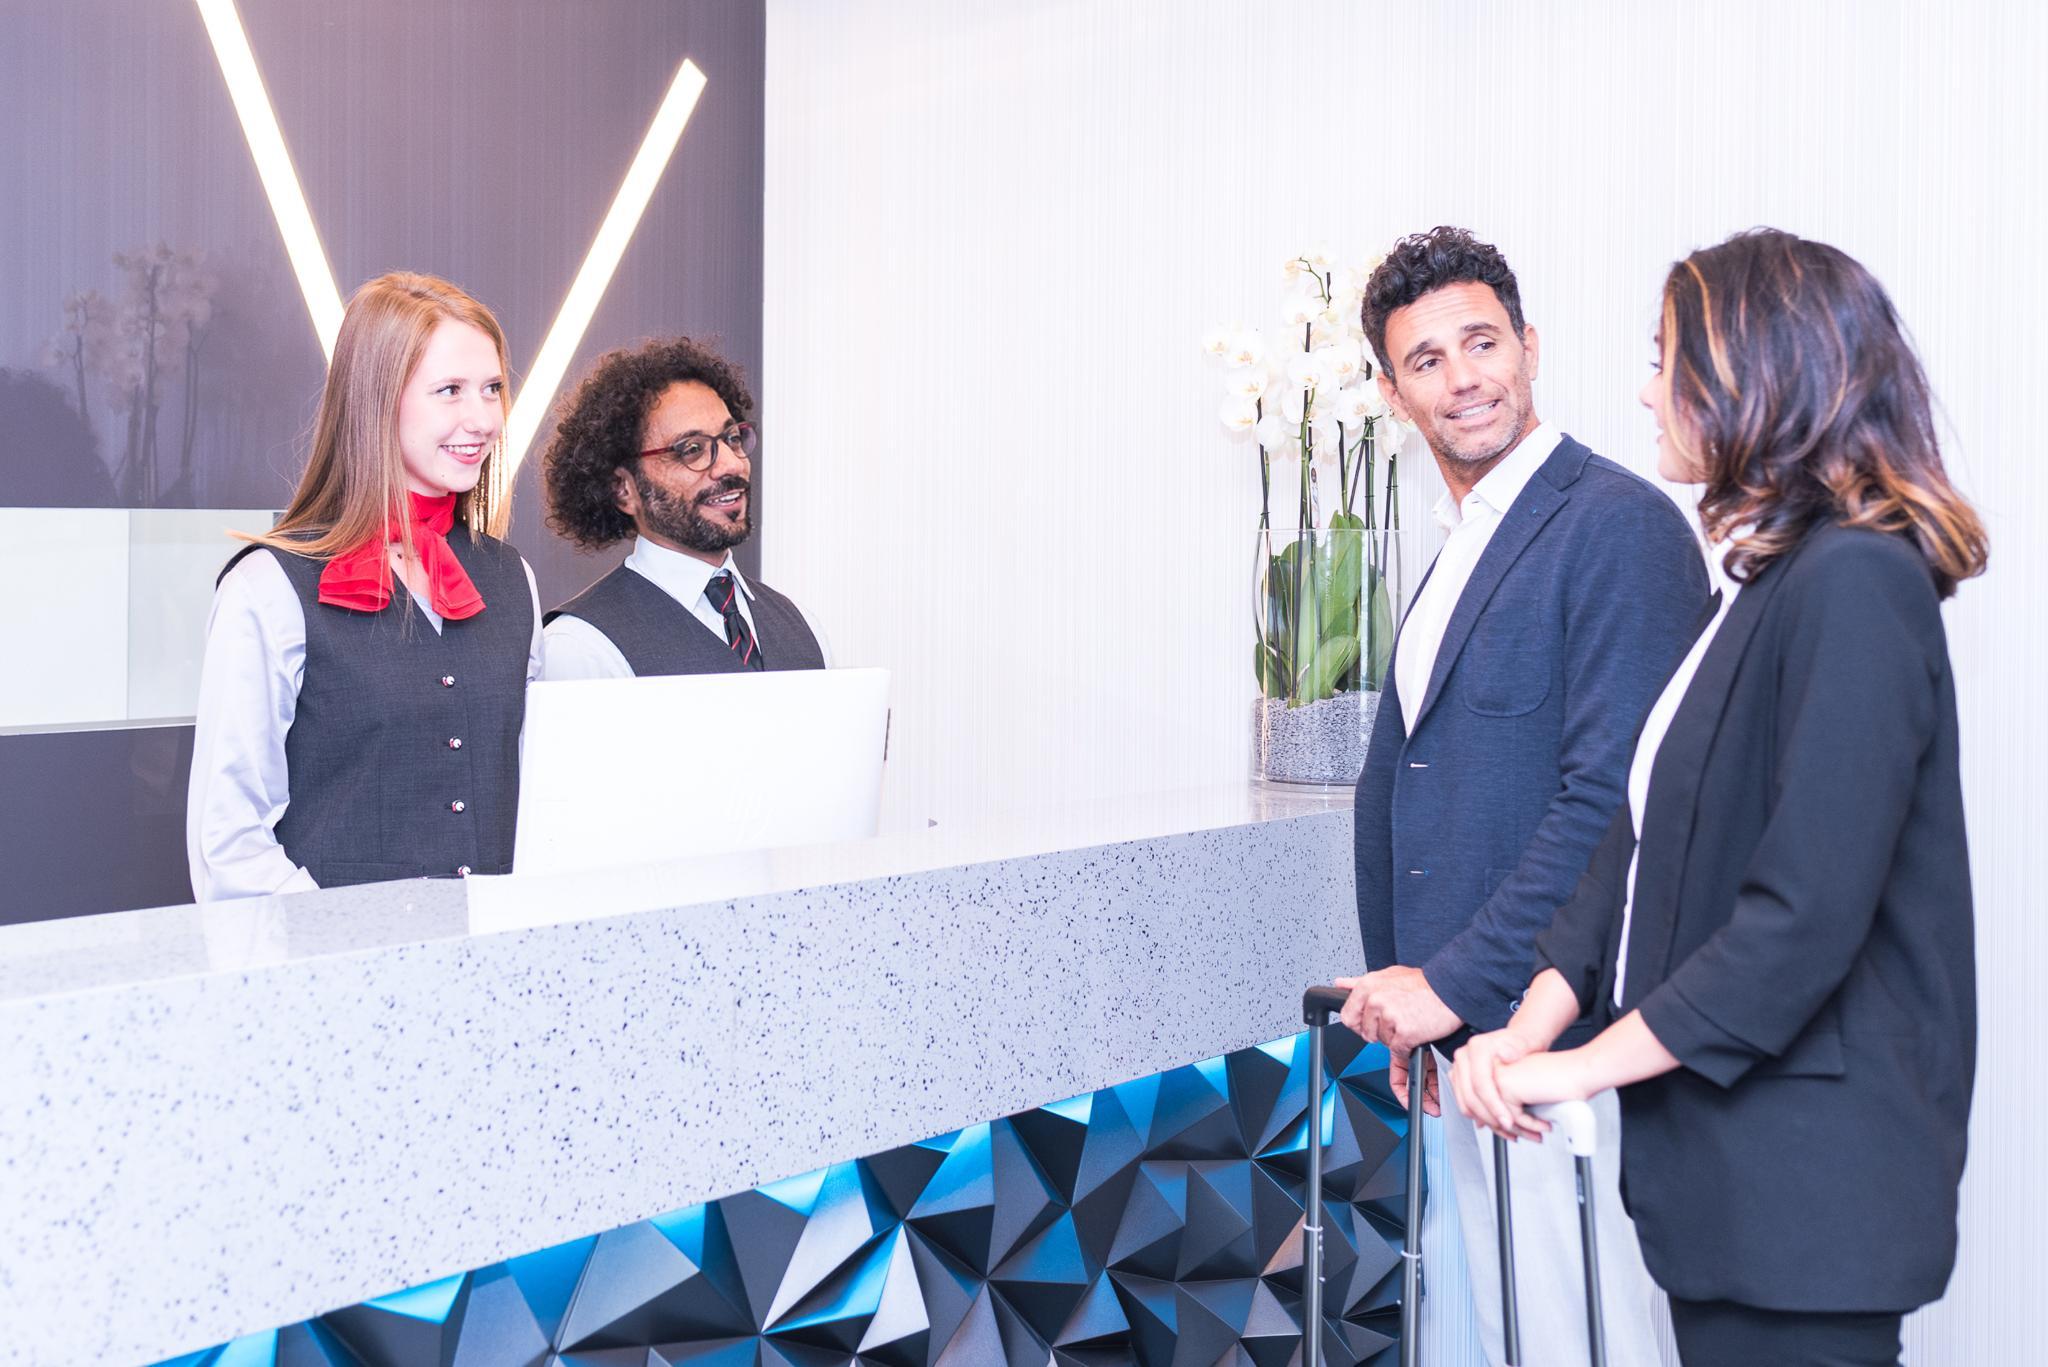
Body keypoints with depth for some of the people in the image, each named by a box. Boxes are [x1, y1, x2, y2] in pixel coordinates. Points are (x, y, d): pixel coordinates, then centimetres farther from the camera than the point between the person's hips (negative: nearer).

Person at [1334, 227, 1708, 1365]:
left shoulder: (1620, 524, -12)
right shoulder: (1466, 549, 17)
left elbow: (1613, 799, -20)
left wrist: (1454, 981, -17)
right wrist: (1414, 1004, 14)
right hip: (1464, 1031, 9)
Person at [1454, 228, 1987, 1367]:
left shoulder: (1855, 583, -17)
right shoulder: (1762, 582, 13)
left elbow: (1809, 910, -23)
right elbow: (1644, 838, 11)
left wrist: (1585, 1064, -15)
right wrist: (1526, 1029, 0)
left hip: (1806, 1175, -9)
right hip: (1718, 1156, 9)